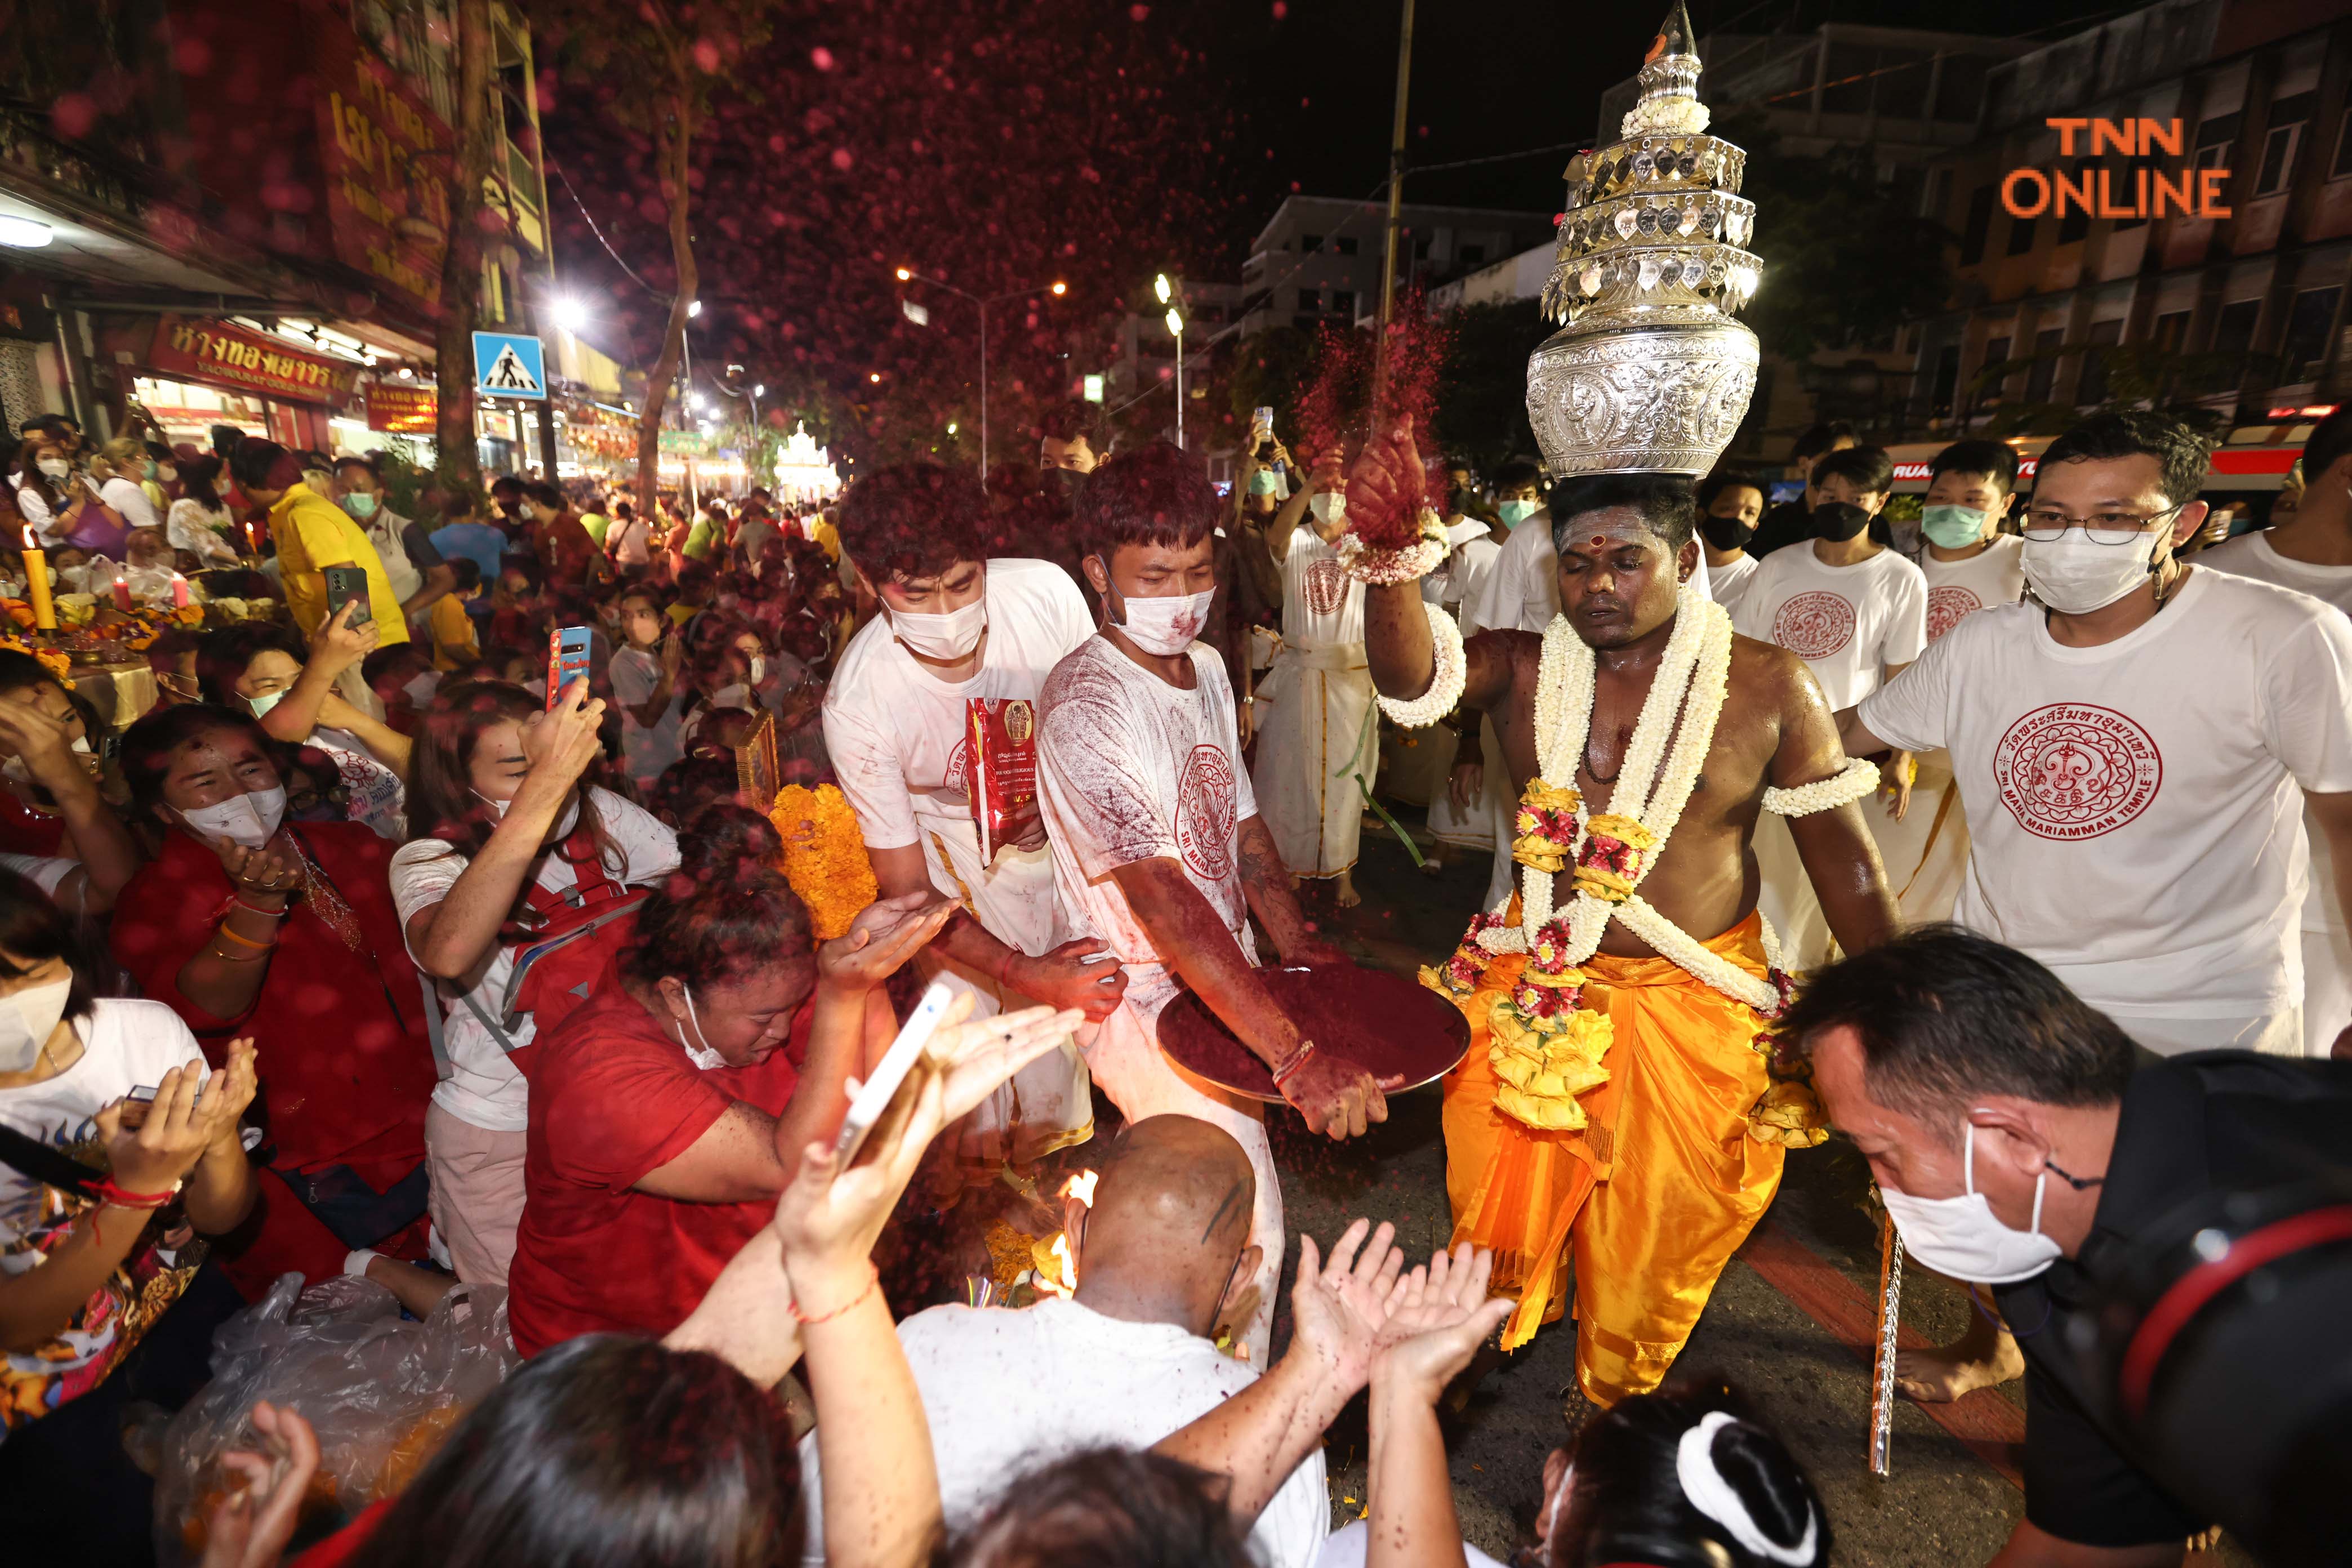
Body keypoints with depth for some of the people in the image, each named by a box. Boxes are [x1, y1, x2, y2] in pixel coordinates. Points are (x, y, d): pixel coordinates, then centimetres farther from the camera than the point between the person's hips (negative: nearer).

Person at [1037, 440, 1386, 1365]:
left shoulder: (1207, 669, 4)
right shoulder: (1085, 708, -24)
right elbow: (1162, 899, -33)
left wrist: (1301, 947, 2)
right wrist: (1295, 1056, -37)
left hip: (1230, 982, 8)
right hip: (1146, 1005, -8)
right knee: (1246, 1236, -6)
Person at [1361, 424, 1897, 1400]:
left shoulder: (1768, 686, -8)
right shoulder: (1524, 669, -6)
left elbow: (1841, 852, -2)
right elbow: (1413, 678, -26)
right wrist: (1391, 564, -44)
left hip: (1691, 1006, -1)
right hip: (1533, 990, 1)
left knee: (1657, 1236, 15)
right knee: (1503, 1205, 16)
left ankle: (1615, 1415, 45)